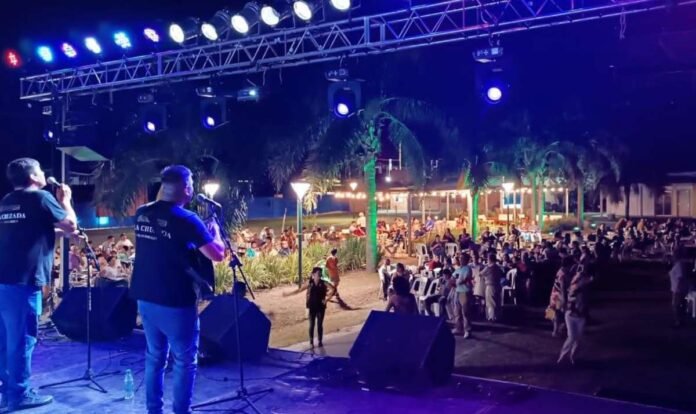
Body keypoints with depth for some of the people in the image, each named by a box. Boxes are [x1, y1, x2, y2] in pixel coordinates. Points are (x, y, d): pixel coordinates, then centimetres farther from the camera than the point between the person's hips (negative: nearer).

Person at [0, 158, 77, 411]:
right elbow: (71, 225, -3)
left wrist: (57, 230, 23)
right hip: (22, 281, -8)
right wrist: (65, 200, 11)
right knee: (22, 339, 0)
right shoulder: (40, 198, -9)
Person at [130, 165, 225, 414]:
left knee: (154, 357, 17)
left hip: (145, 297, 7)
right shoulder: (186, 220, -16)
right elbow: (217, 255, -13)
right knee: (185, 361, 4)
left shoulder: (142, 214, 3)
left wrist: (161, 195, 22)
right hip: (175, 302, -7)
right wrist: (214, 231, 4)